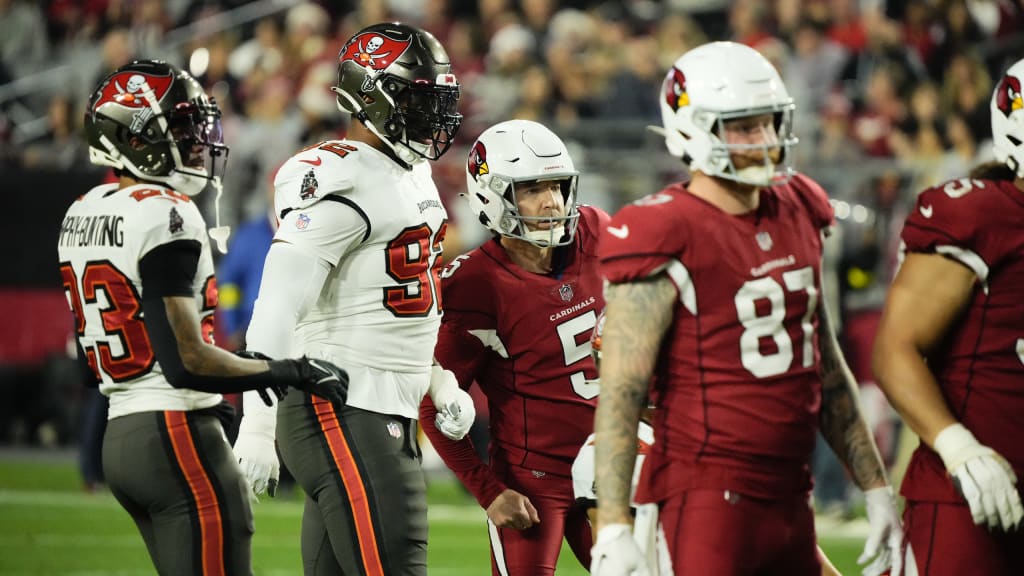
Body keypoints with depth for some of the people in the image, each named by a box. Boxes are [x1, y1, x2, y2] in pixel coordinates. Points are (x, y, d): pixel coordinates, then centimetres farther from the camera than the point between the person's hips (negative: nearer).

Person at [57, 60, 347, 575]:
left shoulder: (83, 214, 13)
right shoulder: (165, 216, -16)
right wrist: (286, 373, -12)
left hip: (119, 434, 10)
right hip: (176, 436, -10)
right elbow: (185, 360, -21)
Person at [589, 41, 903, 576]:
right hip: (709, 494, -7)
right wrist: (612, 526, -21)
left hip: (789, 494, 8)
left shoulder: (797, 216, 11)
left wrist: (874, 486, 21)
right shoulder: (668, 239, -12)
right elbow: (620, 392, -14)